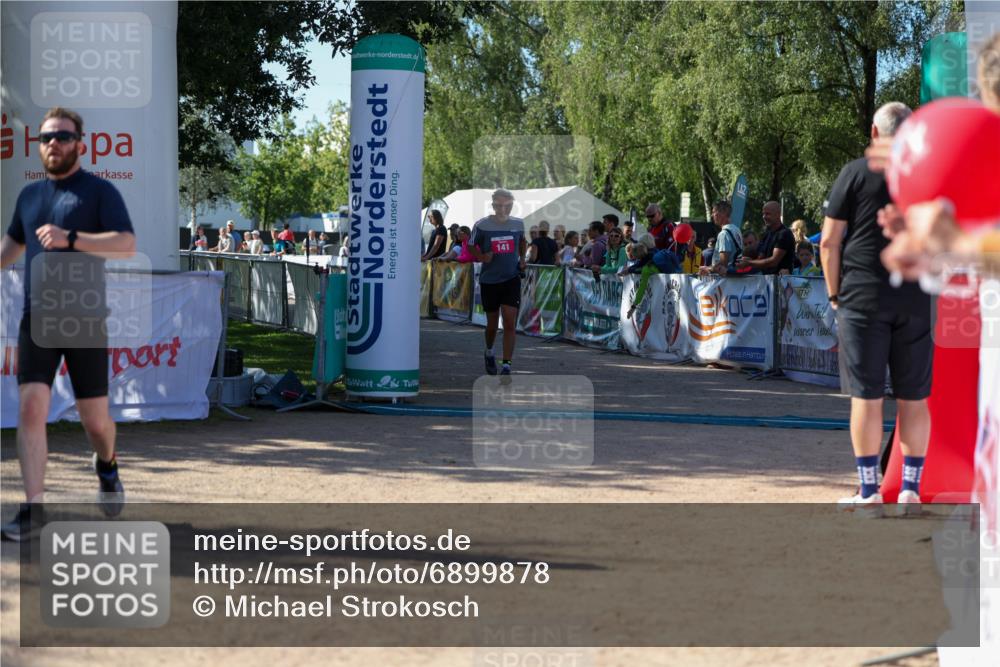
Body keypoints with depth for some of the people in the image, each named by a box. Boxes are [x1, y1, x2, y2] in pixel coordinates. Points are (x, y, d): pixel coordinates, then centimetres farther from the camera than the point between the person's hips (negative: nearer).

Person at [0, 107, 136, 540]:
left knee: (94, 418, 3)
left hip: (85, 321, -3)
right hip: (36, 320, 3)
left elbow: (127, 245, -15)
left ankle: (106, 465, 37)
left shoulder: (99, 191, -1)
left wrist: (70, 238, -24)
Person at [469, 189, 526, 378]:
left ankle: (506, 366, -10)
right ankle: (489, 352, 41)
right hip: (489, 280, -1)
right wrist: (481, 257, -15)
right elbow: (472, 247, 5)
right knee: (492, 324, 10)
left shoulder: (518, 224, 1)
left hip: (511, 279, 1)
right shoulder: (482, 225, -7)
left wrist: (522, 259, 7)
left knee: (510, 323, -11)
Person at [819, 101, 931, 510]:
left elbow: (829, 241, -3)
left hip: (863, 298, -3)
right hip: (917, 302, 3)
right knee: (914, 399, 7)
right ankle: (911, 490, 11)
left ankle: (869, 491, 1)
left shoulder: (856, 173, -1)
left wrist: (835, 294, 6)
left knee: (867, 396, 0)